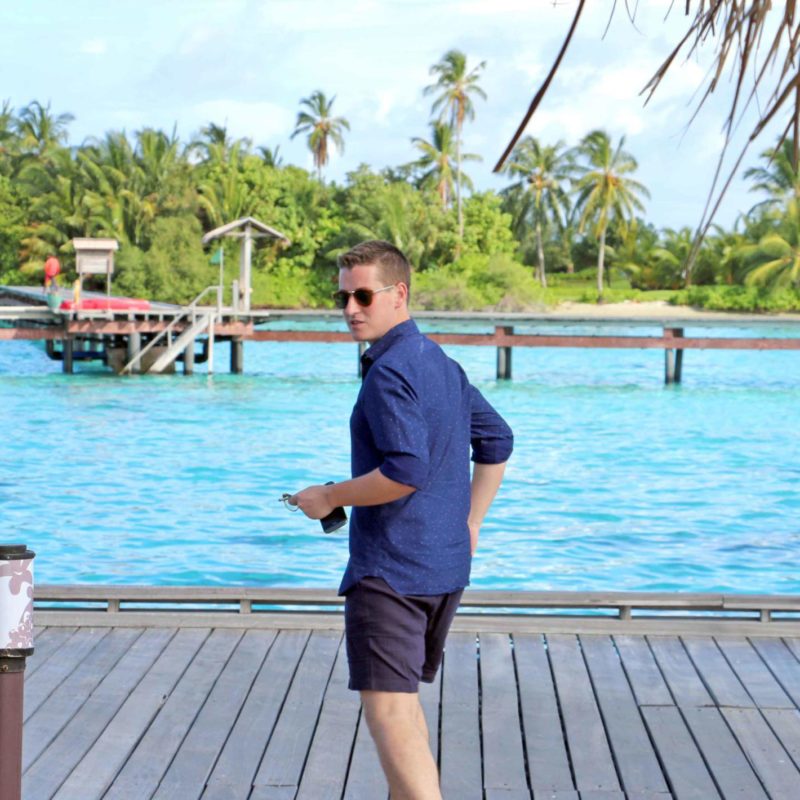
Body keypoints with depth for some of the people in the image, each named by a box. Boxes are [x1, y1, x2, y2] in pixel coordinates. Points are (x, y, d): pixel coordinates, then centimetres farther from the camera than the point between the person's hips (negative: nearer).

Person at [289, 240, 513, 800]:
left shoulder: (389, 372, -16)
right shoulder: (442, 364, 14)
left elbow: (405, 471, -26)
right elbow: (497, 441, 21)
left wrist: (329, 497, -13)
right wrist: (470, 524, 21)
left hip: (389, 570, -10)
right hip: (446, 567, 10)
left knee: (388, 710, -10)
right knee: (403, 697, 23)